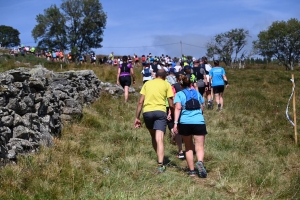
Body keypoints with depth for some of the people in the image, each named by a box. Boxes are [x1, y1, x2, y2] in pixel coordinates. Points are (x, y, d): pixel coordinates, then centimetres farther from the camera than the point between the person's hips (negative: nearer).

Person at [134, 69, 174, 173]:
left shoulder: (147, 83, 18)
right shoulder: (166, 85, 11)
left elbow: (140, 102, 11)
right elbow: (171, 105, 5)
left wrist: (137, 117, 13)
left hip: (147, 112, 3)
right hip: (160, 111, -3)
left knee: (153, 137, 22)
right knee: (159, 139, -8)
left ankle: (160, 159, 32)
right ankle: (160, 165, -18)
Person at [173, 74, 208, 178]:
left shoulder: (179, 94, 8)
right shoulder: (197, 93, 17)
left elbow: (178, 108, -7)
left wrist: (175, 123, -11)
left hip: (185, 123, 0)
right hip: (199, 122, 1)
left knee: (189, 148, 14)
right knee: (199, 147, -1)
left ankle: (192, 170, 15)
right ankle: (200, 162, -30)